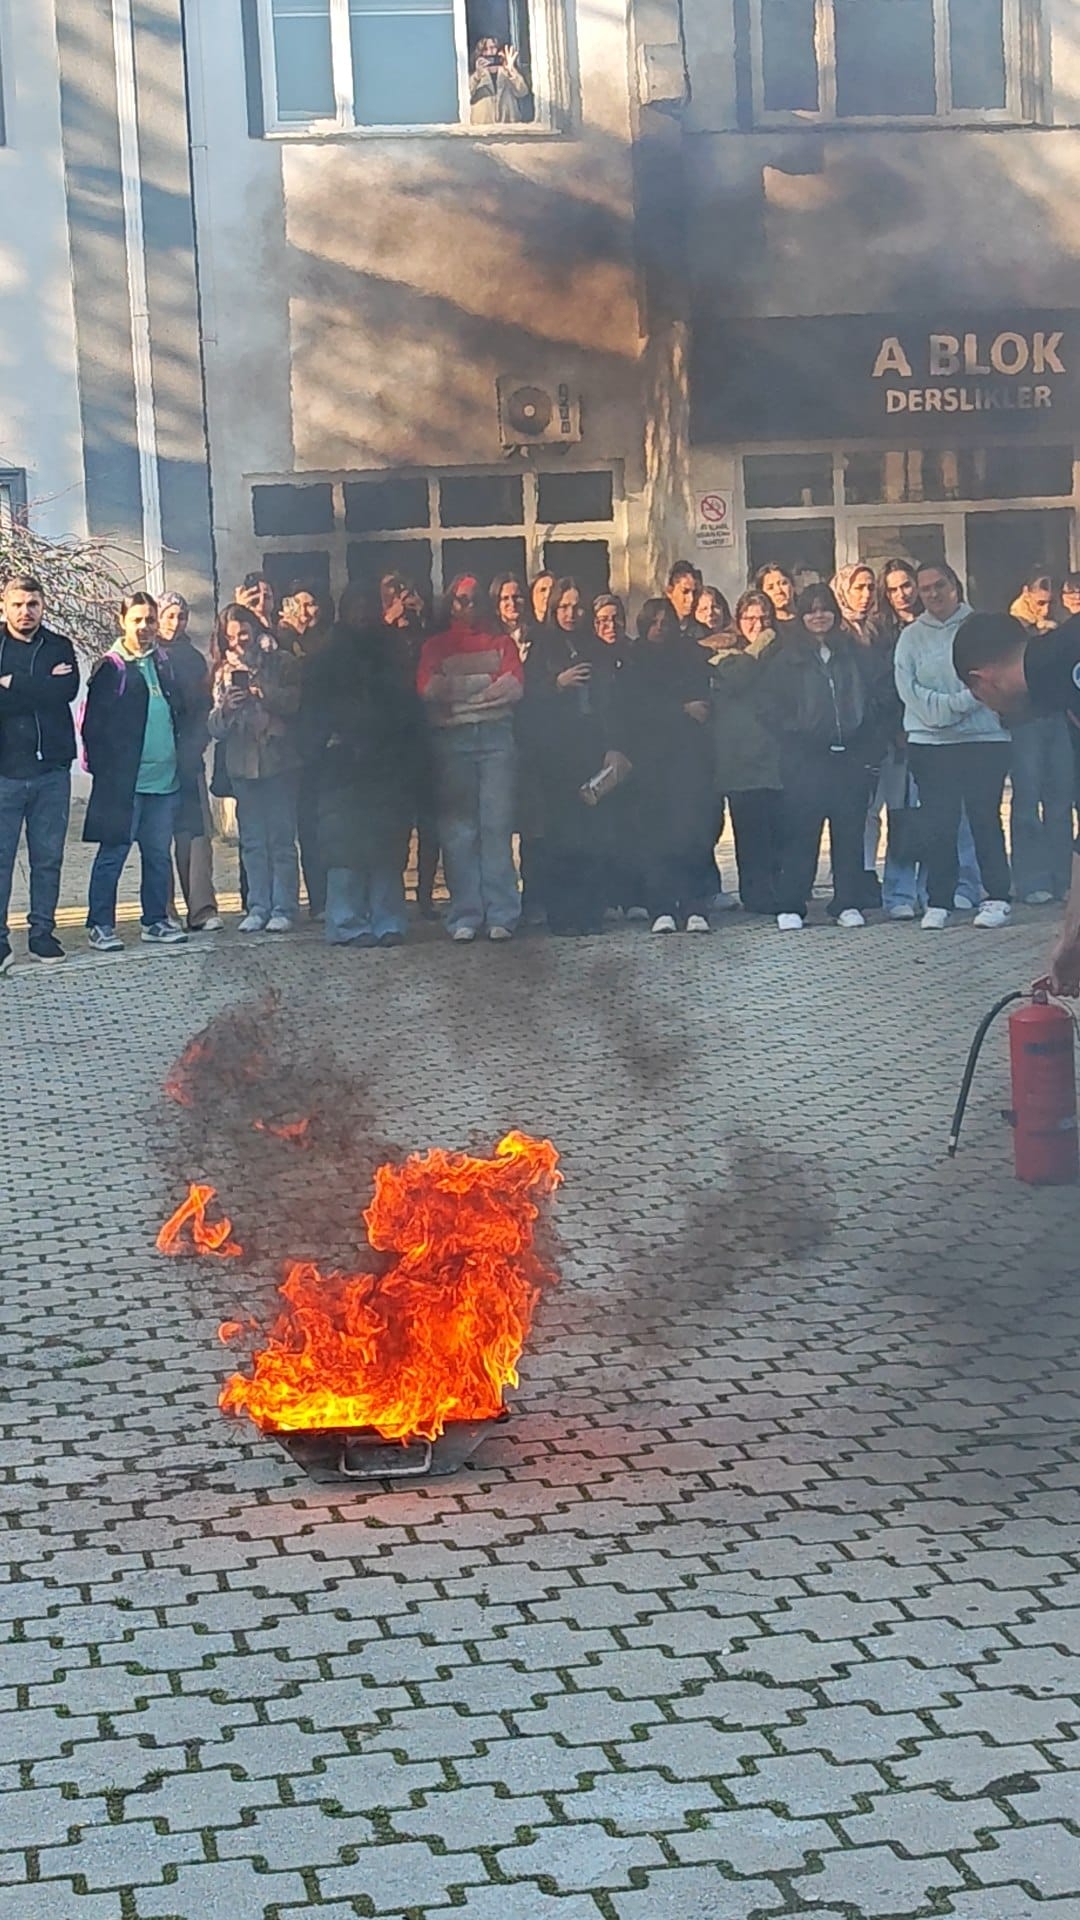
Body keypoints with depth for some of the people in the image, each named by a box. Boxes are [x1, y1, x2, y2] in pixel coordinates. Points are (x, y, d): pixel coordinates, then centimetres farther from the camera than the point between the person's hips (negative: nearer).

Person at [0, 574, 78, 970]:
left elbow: (68, 689, -8)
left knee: (48, 857, 6)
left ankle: (43, 933, 15)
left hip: (52, 769, 2)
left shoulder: (59, 648, 11)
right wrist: (42, 687, -14)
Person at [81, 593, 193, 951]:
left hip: (164, 778, 5)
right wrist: (105, 770, -11)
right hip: (124, 782, -5)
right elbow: (93, 725, -7)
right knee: (113, 854, -1)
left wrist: (183, 758, 10)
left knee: (159, 854, 10)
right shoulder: (110, 669, -4)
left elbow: (181, 716, 19)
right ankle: (100, 926, 5)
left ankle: (156, 921, 19)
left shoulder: (166, 664, 12)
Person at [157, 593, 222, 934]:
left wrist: (195, 746, -1)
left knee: (197, 833, -6)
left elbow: (204, 708, 13)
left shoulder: (194, 659, 14)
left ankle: (202, 909, -10)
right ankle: (162, 914, 0)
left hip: (188, 760, 3)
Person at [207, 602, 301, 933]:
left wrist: (256, 685, -15)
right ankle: (258, 908, 9)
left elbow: (292, 701, -13)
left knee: (281, 839, -4)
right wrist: (224, 709, -12)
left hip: (278, 761, -4)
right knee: (252, 842, 5)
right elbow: (215, 729, 8)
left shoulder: (280, 662, 3)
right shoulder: (224, 672, 13)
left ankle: (283, 909, -2)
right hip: (242, 766, 4)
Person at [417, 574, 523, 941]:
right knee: (458, 829, -4)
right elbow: (428, 687, -3)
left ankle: (501, 916, -8)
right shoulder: (435, 645, 15)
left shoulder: (501, 642, 18)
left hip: (496, 735, 0)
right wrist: (486, 685, -3)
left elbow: (515, 687, 2)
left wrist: (458, 690, -1)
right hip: (452, 740, 0)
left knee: (497, 824, -7)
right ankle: (464, 917, -4)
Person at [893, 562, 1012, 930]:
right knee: (939, 826, 1)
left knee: (986, 820, 0)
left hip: (984, 738, -1)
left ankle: (998, 897, 6)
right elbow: (909, 689, -1)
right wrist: (954, 705, -12)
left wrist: (956, 702, -15)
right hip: (930, 743, 1)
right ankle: (938, 902, 7)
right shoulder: (911, 637, 8)